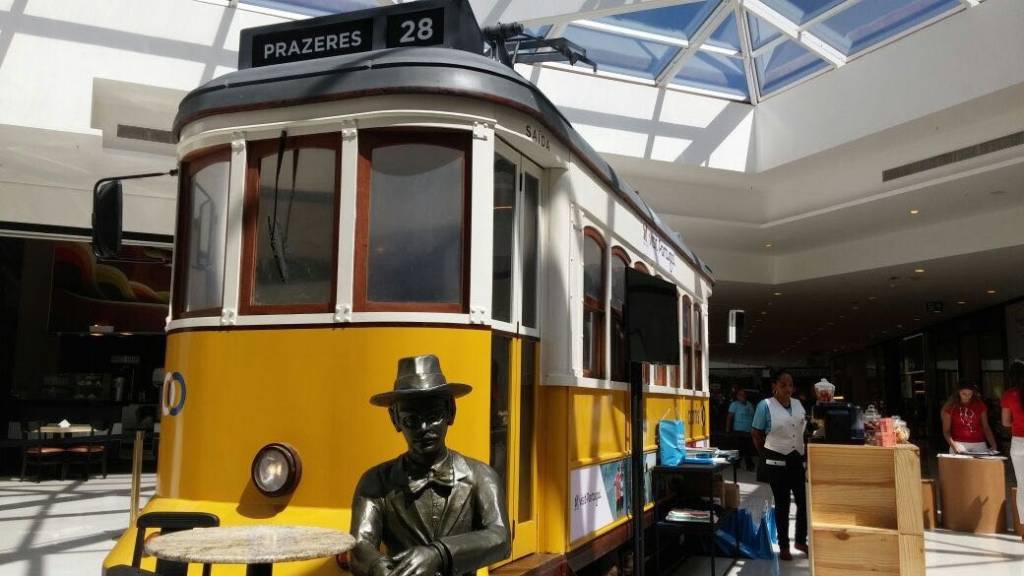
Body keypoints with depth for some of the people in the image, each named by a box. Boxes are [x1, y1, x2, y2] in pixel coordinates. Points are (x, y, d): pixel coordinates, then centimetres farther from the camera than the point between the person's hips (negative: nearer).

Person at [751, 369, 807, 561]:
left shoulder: (798, 404, 7)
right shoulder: (765, 405, -10)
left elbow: (804, 430, 16)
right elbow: (756, 434, -6)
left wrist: (806, 453, 9)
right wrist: (767, 456, 0)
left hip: (798, 459, 5)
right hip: (777, 461, -5)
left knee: (805, 500, 6)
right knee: (782, 504, 4)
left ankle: (801, 541, 26)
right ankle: (783, 546, 18)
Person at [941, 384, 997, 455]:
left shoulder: (980, 405, 10)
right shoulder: (950, 407, 1)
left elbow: (986, 427, 11)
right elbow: (946, 430, -1)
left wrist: (993, 445, -2)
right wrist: (954, 445, -17)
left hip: (979, 444, 2)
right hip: (959, 444, -2)